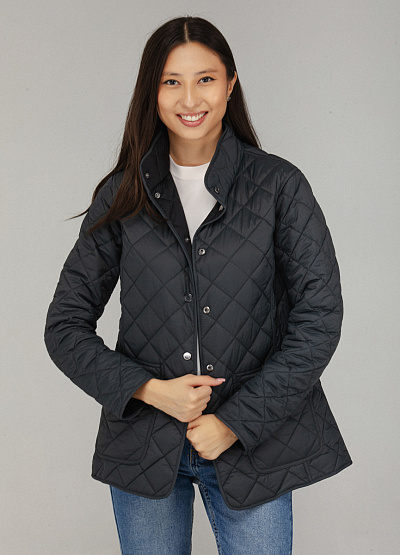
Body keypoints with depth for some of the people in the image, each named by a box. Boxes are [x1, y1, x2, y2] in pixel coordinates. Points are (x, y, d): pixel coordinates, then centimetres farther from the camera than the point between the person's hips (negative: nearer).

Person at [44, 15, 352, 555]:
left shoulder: (279, 186, -3)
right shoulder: (122, 195, 1)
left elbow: (320, 315, -7)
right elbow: (65, 324, 2)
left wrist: (237, 420, -11)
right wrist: (148, 389, -11)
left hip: (253, 445, -1)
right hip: (144, 445, 2)